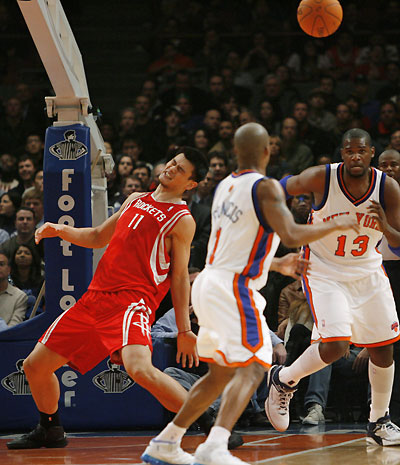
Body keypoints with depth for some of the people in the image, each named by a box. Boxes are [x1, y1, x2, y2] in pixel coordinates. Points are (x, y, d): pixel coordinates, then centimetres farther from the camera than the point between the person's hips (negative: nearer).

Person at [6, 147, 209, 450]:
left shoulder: (182, 220, -1)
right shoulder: (135, 200, 19)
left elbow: (180, 277, -2)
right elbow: (98, 237, 28)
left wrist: (184, 330, -7)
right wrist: (61, 231, 11)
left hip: (133, 301, -7)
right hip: (96, 297, 7)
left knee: (140, 369, -35)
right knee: (35, 366, 11)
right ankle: (50, 431, 35)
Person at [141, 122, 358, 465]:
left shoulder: (225, 187, 16)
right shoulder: (266, 187, -11)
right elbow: (291, 235, -22)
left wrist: (278, 264, 36)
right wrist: (335, 225, -7)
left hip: (208, 283, 9)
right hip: (233, 287, -9)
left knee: (220, 373, 19)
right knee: (252, 368, -15)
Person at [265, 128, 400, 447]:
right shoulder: (320, 179, -22)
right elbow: (279, 190, -2)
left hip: (367, 271, 4)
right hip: (324, 270, -4)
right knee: (335, 346, -20)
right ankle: (284, 380, 8)